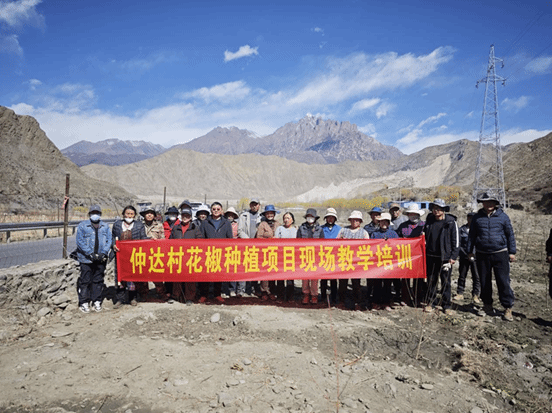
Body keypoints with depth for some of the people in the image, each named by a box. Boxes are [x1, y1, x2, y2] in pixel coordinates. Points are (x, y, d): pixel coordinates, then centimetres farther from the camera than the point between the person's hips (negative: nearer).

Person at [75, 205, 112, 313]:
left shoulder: (105, 227, 9)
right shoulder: (82, 226, 0)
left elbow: (109, 241, 5)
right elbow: (80, 242, -6)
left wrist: (103, 253, -9)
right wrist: (90, 254, -15)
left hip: (100, 259, 3)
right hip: (86, 259, -3)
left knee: (98, 280, 9)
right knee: (85, 281, 0)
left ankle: (96, 301, 20)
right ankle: (84, 302, 11)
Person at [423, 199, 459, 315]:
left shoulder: (451, 222, -3)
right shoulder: (429, 221, 8)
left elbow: (456, 240, -2)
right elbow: (425, 237, 19)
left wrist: (453, 257, -7)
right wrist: (424, 252, 13)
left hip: (445, 257, -3)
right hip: (431, 256, 3)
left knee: (446, 282, 4)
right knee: (431, 281, 9)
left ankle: (446, 305, 15)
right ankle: (431, 303, 21)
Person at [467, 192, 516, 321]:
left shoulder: (503, 216, 2)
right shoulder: (477, 217, 6)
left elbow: (510, 235, 7)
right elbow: (472, 235, 13)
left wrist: (512, 252, 4)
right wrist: (470, 251, 11)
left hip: (500, 254, -2)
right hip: (482, 255, 2)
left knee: (503, 281, -4)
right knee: (484, 282, 9)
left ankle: (508, 308, 6)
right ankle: (487, 306, 22)